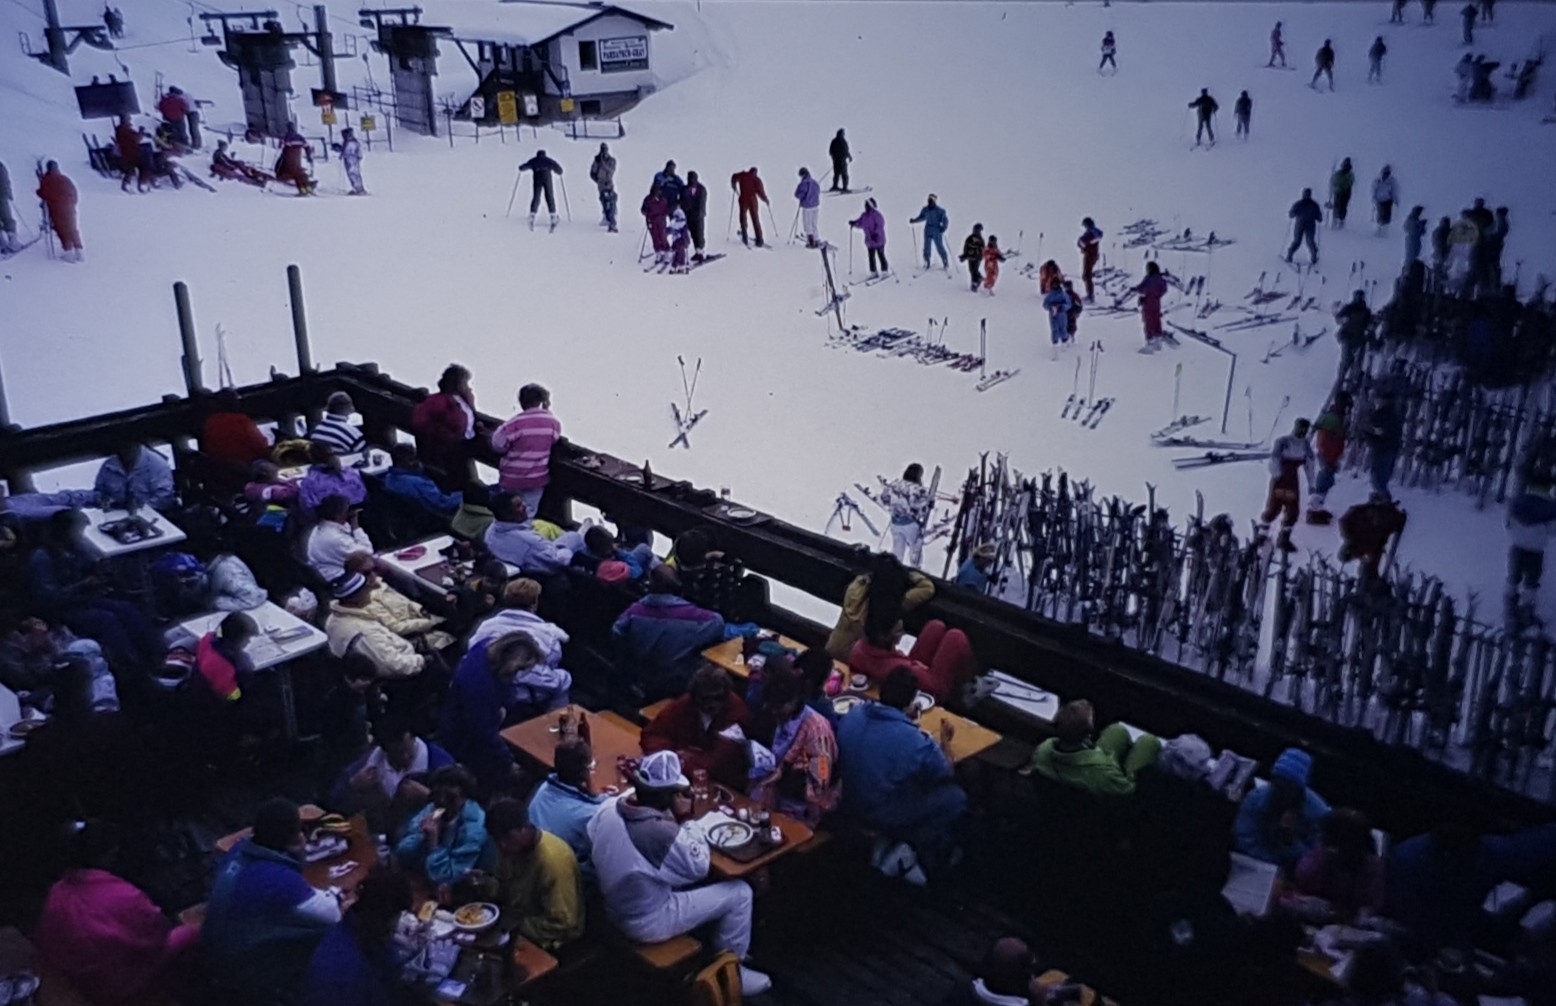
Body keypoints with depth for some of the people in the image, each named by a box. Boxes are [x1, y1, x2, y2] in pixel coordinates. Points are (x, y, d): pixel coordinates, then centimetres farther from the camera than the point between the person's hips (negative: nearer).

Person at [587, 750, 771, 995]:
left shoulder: (608, 810, -13)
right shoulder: (663, 833, -33)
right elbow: (700, 867, -15)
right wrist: (688, 820, -8)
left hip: (616, 910, 8)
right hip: (647, 923, -8)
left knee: (693, 883, 27)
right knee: (740, 893, 2)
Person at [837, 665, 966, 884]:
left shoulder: (853, 714, -14)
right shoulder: (916, 742, -29)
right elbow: (946, 775, -9)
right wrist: (942, 745, 7)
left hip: (852, 805, 6)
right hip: (888, 816, -6)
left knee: (920, 782, 26)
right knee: (955, 798, 10)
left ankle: (891, 843, 23)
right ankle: (922, 860, 14)